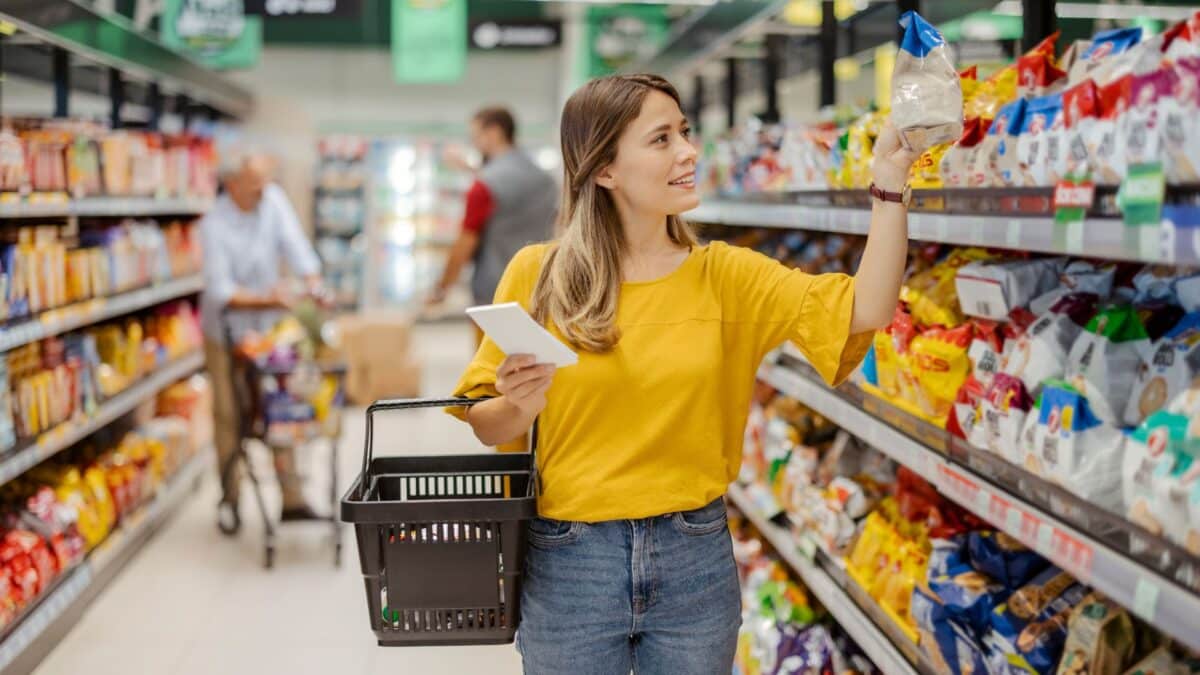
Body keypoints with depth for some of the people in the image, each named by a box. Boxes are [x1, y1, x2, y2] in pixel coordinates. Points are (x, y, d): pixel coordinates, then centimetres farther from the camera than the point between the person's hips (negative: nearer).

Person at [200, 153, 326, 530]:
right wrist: (267, 299, -31)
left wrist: (314, 285, -26)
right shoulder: (215, 226, -21)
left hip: (268, 329, 4)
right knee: (229, 416, 2)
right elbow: (220, 291, -23)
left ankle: (292, 499, 9)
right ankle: (230, 500, 16)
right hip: (226, 333, -4)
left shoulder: (273, 199, -6)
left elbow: (294, 244, -11)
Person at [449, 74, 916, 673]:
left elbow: (864, 311, -12)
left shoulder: (724, 275, 0)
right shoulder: (537, 274, -4)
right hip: (568, 562, -1)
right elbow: (485, 427, 1)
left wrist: (889, 180, -18)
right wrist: (519, 405, -20)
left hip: (696, 562, 2)